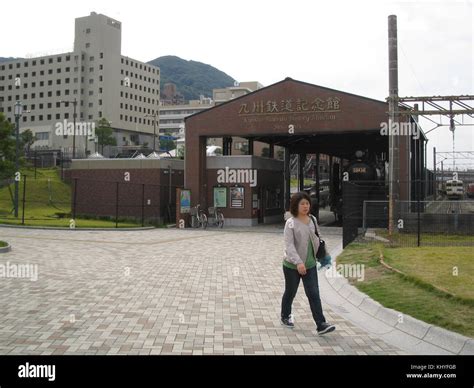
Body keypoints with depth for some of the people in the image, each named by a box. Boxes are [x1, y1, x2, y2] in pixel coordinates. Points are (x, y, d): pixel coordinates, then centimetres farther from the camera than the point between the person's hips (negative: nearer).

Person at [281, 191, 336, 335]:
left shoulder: (313, 220, 3)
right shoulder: (290, 223, -15)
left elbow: (317, 238, 16)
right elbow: (289, 245, -23)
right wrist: (298, 262, -32)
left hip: (310, 264, 4)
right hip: (292, 265, -4)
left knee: (314, 294, -3)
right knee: (290, 292, 14)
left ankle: (321, 325, -5)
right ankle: (285, 316, 37)